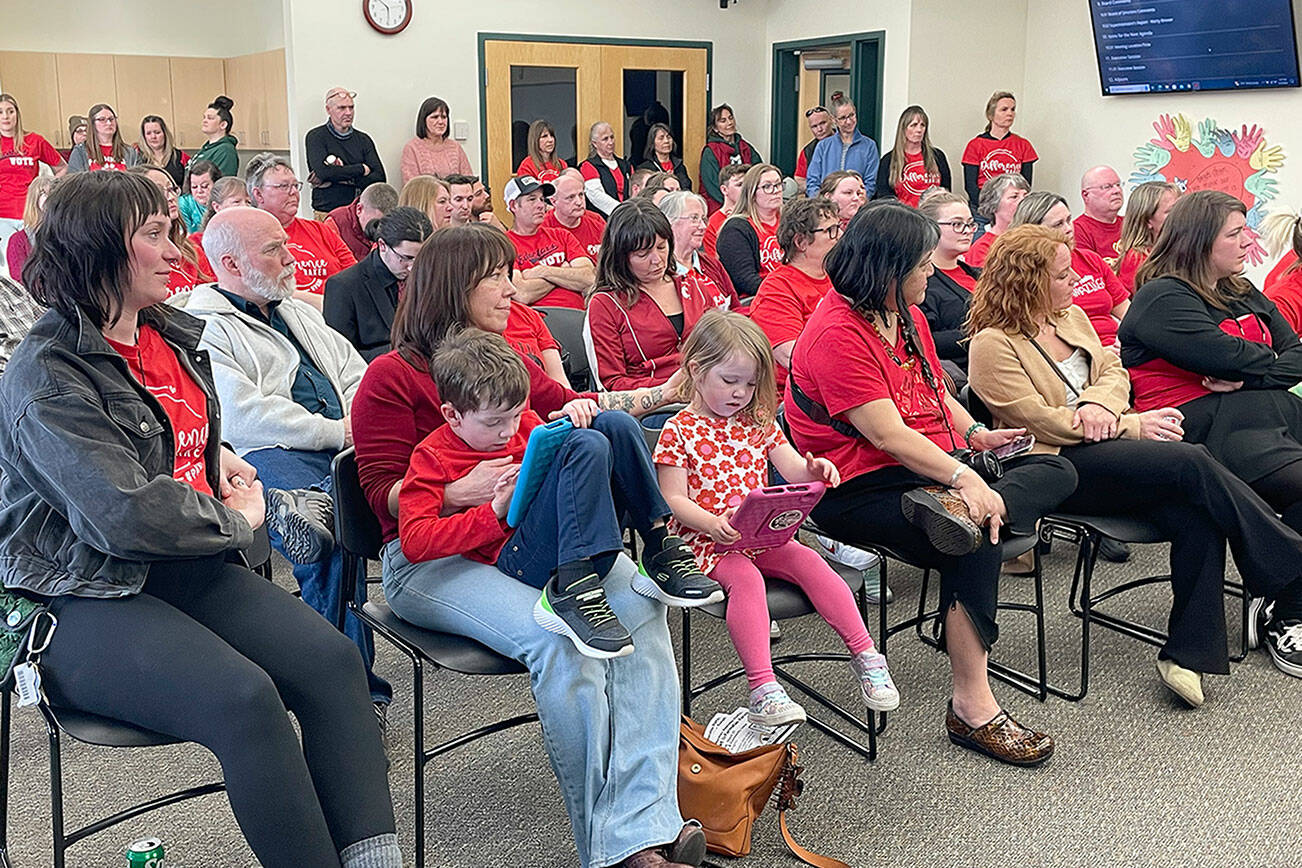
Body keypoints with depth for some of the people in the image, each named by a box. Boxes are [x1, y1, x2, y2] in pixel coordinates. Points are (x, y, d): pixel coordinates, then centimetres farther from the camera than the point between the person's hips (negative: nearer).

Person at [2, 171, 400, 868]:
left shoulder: (173, 335, 14)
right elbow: (123, 514, -24)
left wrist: (220, 458, 13)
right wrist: (234, 520, -9)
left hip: (191, 566, 7)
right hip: (87, 599, -7)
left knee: (331, 660, -18)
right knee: (242, 696, -31)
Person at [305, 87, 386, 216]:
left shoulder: (363, 139, 15)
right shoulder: (316, 137, 3)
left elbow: (379, 179, 4)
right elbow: (323, 172, -14)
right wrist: (362, 168, -2)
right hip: (327, 214, -3)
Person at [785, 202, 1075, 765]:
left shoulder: (906, 316, 12)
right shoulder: (837, 334, -18)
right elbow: (887, 434, -24)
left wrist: (975, 435, 5)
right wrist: (963, 478, -29)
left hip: (928, 470, 10)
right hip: (858, 489, -9)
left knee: (1057, 471, 0)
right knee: (975, 544, -30)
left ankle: (954, 510, -29)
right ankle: (972, 706, -23)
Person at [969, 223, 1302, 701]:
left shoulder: (1071, 317, 20)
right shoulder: (993, 344, -6)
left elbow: (1114, 373, 16)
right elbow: (1040, 420, -12)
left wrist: (1098, 402, -10)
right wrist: (1133, 425, -11)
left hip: (1104, 446, 7)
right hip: (1060, 467, -7)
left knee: (1196, 514, -23)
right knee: (1193, 464, -26)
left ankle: (1187, 655, -21)